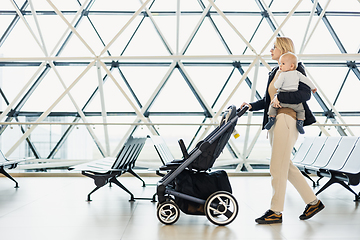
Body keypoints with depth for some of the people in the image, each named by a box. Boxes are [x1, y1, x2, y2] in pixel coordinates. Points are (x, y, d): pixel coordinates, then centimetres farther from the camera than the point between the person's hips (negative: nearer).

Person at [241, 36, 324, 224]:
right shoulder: (275, 72, 20)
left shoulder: (295, 69, -4)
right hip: (275, 121, 9)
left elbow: (306, 94, -16)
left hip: (287, 120, -9)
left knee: (277, 167, -6)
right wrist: (251, 106, 7)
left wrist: (281, 97, -23)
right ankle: (313, 202, 25)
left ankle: (276, 212, 5)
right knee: (286, 166, 12)